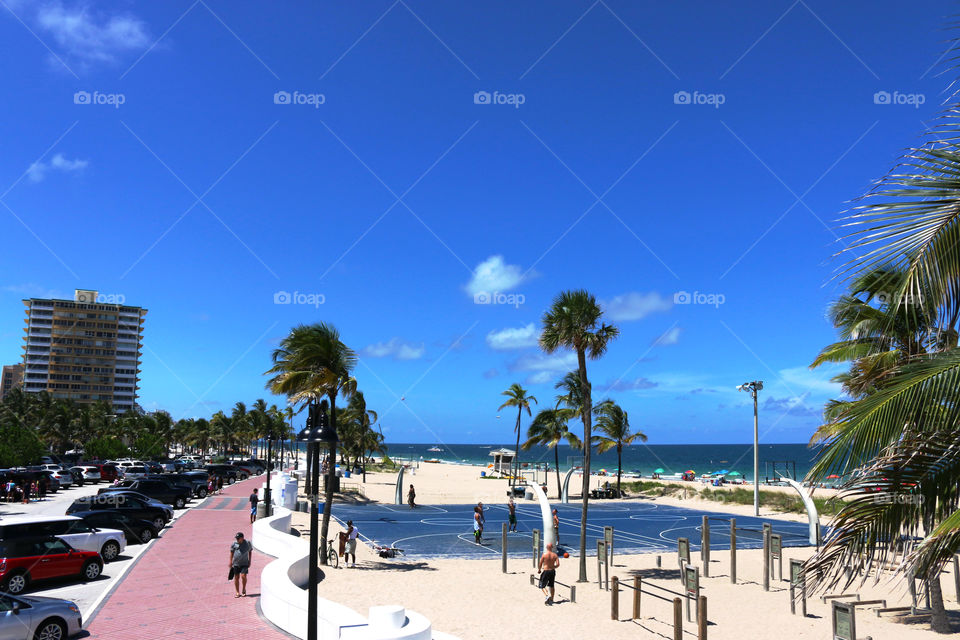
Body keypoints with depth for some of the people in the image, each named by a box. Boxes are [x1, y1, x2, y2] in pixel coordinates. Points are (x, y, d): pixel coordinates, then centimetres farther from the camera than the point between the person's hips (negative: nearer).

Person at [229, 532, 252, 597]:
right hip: (236, 564, 2)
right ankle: (237, 592, 17)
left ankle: (244, 589, 10)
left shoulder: (247, 543, -1)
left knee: (243, 576, -14)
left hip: (244, 564, -2)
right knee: (236, 578, 4)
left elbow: (250, 552, 12)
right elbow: (231, 553, 9)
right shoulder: (234, 544, -1)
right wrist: (230, 562, 6)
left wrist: (249, 561, 11)